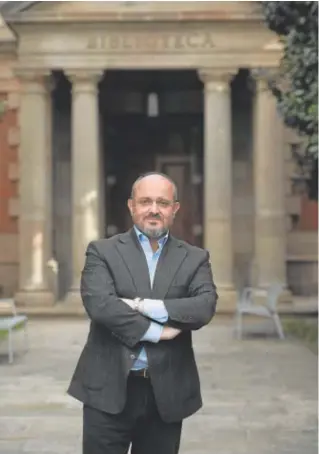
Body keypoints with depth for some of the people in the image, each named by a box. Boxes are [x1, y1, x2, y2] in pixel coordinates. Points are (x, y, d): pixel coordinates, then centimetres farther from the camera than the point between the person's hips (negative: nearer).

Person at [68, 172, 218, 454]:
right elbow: (99, 304, -15)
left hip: (166, 392, 2)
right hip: (109, 389, -2)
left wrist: (145, 306, -18)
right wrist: (156, 331, -14)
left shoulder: (195, 259, 7)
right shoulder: (102, 251, 2)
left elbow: (205, 306, -10)